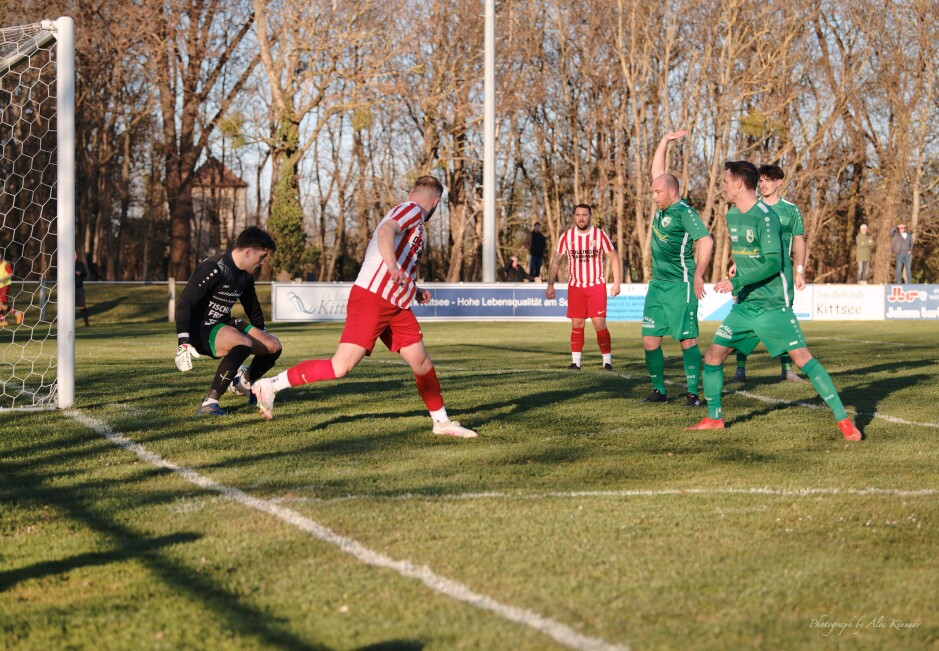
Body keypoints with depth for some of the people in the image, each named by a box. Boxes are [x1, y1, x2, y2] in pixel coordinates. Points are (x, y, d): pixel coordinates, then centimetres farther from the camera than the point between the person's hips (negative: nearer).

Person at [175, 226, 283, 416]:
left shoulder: (245, 275, 6)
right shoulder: (214, 269, -22)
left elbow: (252, 305, 26)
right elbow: (184, 304, -25)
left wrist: (262, 331, 37)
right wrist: (183, 343, -31)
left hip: (224, 325, 9)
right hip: (200, 329, -9)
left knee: (273, 346, 2)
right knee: (244, 343, -35)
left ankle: (244, 382, 30)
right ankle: (209, 403, -32)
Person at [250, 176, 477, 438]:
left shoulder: (411, 214, 25)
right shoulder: (411, 210, -4)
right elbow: (385, 230, -26)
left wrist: (414, 290, 30)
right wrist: (393, 267, -42)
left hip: (396, 306, 10)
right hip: (370, 299, -10)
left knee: (422, 364, 9)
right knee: (341, 366, -15)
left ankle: (442, 422, 23)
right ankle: (269, 385, -6)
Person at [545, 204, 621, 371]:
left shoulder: (600, 235, -5)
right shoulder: (567, 237, 0)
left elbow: (614, 258, 1)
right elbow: (556, 261, 7)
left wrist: (616, 283, -4)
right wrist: (550, 285, 1)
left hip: (597, 286, -2)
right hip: (575, 287, 2)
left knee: (599, 324, -8)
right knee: (577, 325, 1)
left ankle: (607, 361, -1)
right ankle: (575, 362, 6)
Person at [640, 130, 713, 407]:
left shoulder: (684, 212, -13)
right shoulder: (663, 206, 11)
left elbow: (706, 241, -20)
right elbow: (658, 169, 23)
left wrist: (698, 276, -23)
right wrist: (665, 141, 17)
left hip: (679, 285, -9)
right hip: (657, 283, 9)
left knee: (687, 340, -5)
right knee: (650, 339, 5)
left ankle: (693, 393, -2)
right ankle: (658, 391, 14)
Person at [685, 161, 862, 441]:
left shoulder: (765, 216, -15)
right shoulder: (732, 216, 11)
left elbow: (773, 263, -22)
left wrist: (736, 282, -22)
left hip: (772, 305, -8)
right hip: (744, 305, 8)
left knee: (802, 358, -13)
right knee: (712, 356, 4)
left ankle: (844, 420, -9)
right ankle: (714, 418, 20)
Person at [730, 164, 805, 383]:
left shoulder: (790, 210, 5)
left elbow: (799, 241, 7)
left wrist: (800, 271, 1)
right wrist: (737, 263, 0)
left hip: (781, 270, 0)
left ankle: (787, 369, 12)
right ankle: (740, 369, -5)